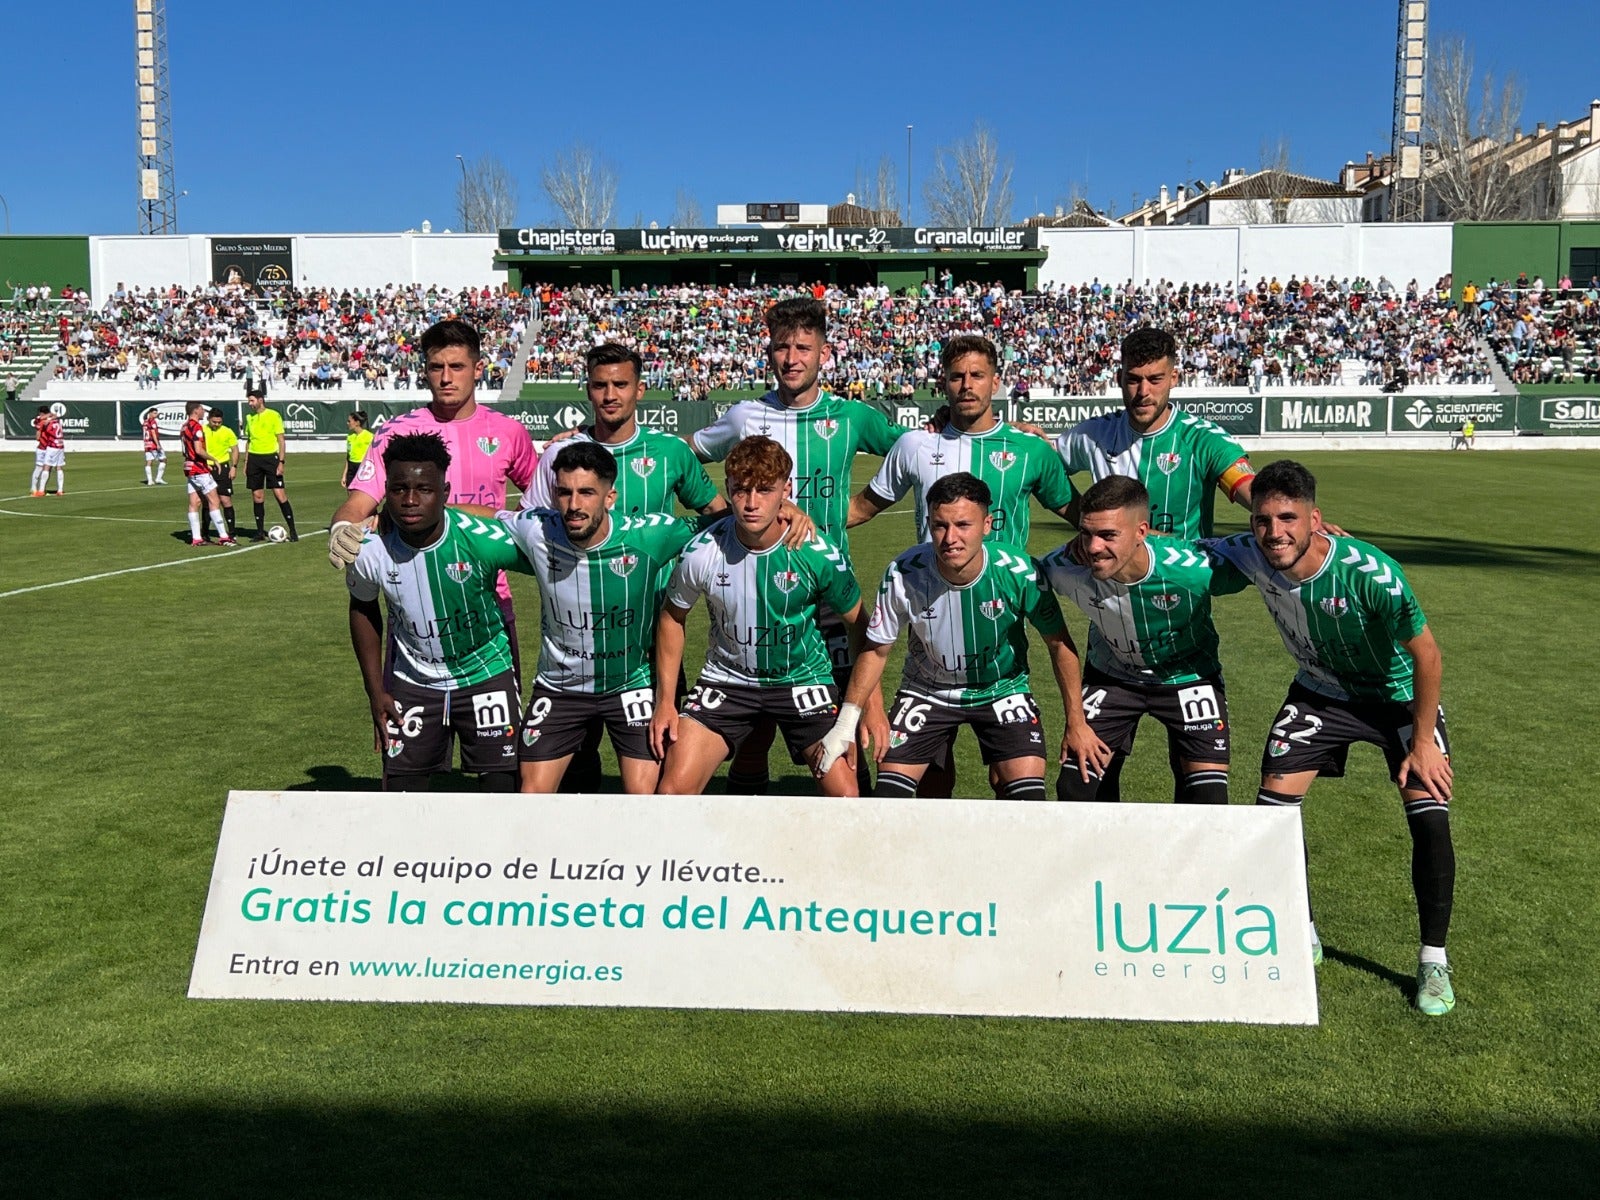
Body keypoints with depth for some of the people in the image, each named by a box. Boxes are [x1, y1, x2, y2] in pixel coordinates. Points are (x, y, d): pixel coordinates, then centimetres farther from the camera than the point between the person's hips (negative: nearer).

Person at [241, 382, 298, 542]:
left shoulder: (273, 415, -5)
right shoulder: (250, 417, 11)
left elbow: (281, 440, -6)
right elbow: (248, 441, 19)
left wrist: (281, 462, -12)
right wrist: (246, 462, 14)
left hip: (270, 457, -5)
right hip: (254, 458, 5)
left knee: (280, 494, -9)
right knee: (257, 496, 6)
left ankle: (292, 530, -4)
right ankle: (260, 531, 13)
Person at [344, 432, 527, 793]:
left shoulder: (484, 539, -27)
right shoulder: (370, 551, -18)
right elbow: (362, 608, 3)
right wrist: (375, 691, 4)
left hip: (486, 673, -1)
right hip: (413, 680, 2)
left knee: (503, 786, 2)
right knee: (400, 789, 6)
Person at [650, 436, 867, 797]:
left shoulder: (821, 555, -20)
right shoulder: (701, 553, -17)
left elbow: (858, 624, -4)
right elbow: (673, 617, 1)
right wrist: (664, 701, 0)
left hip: (802, 679, -1)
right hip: (726, 679, 1)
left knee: (845, 794, -11)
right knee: (673, 789, -9)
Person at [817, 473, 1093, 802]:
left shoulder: (1019, 572, -26)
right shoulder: (903, 574, -25)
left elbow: (1059, 643, -10)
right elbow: (877, 648, -9)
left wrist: (1076, 722, -7)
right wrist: (847, 720, -13)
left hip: (1002, 689, 0)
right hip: (927, 691, 1)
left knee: (1027, 794, -16)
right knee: (888, 793, -6)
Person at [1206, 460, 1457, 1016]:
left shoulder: (1370, 573, -36)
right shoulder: (1247, 555, -25)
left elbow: (1426, 654, -23)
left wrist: (1423, 742, -18)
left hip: (1399, 694, -3)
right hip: (1319, 692, 4)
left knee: (1430, 819, -14)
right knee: (1272, 806, -4)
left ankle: (1433, 960, 6)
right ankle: (1301, 936, 19)